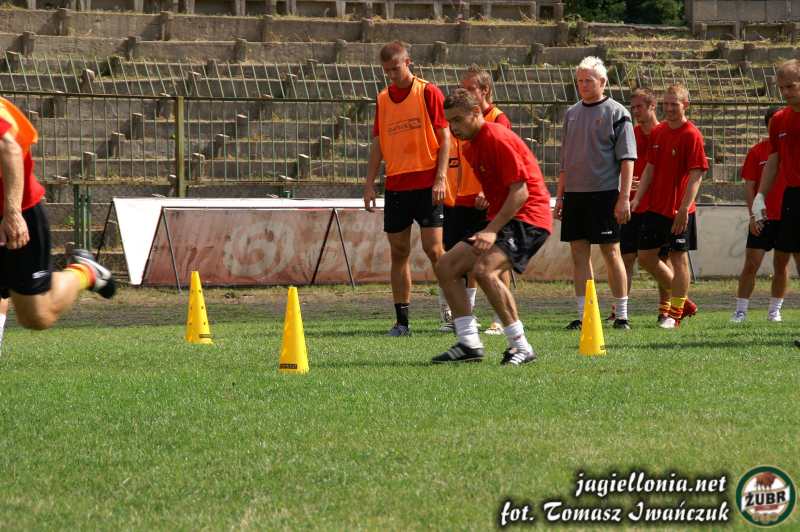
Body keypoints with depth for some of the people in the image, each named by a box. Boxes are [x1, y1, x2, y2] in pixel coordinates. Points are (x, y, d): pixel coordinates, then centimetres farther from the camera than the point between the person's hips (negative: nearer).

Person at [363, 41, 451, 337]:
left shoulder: (428, 93, -3)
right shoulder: (383, 99, 12)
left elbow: (445, 137, -5)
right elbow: (377, 145, 15)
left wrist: (440, 178, -13)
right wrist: (369, 184, 7)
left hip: (426, 184, -5)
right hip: (395, 187, 5)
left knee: (433, 249, -10)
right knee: (398, 252, 3)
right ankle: (401, 320, 6)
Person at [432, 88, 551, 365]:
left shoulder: (498, 138, -16)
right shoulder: (473, 148, 14)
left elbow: (520, 192, -21)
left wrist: (492, 230, -25)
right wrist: (488, 230, 12)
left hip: (528, 218, -10)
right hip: (501, 219, 10)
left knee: (484, 269, -29)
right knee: (446, 266, 4)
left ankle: (521, 347, -22)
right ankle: (469, 344, 1)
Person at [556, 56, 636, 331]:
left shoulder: (616, 113, -3)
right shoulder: (571, 113, 14)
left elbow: (627, 159, -6)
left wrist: (624, 197, -13)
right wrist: (559, 195, 14)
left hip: (604, 192, -5)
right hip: (574, 192, 5)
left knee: (610, 251, -2)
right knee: (579, 252, 3)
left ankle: (621, 314, 5)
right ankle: (583, 314, 6)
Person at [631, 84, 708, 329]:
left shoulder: (692, 135, -12)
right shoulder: (657, 132, 9)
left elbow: (696, 175, -16)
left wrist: (684, 209, -23)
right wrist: (637, 199, 5)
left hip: (679, 211, -7)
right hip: (655, 207, 7)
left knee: (678, 258, 0)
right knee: (646, 256, 9)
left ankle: (675, 313, 7)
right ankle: (678, 297, 25)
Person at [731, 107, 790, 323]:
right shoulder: (757, 151, 0)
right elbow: (749, 186, 0)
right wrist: (753, 215, -9)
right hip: (763, 217, -1)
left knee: (781, 265, 7)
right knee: (751, 264, -3)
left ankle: (775, 310, 15)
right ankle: (741, 310, 2)